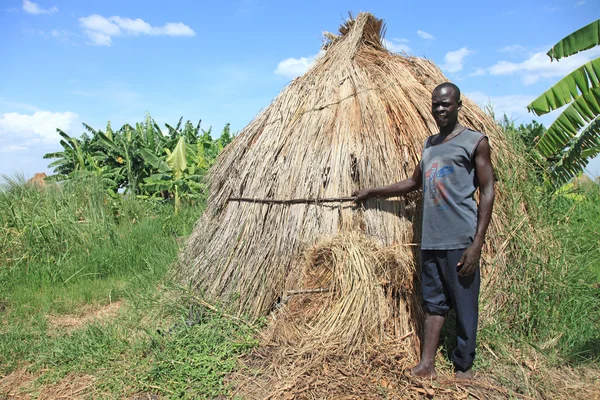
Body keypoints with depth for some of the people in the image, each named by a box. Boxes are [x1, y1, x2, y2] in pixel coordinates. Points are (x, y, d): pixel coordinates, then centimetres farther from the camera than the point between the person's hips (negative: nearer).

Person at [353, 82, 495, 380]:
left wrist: (477, 244, -14)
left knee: (465, 305, 2)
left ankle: (463, 367, 16)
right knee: (433, 302, 9)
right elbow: (414, 182, 28)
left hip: (460, 239, -6)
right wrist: (371, 193, 30)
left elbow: (487, 191, -6)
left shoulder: (475, 141, -1)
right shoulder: (429, 144, 18)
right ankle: (427, 364, 15)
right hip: (431, 239, 6)